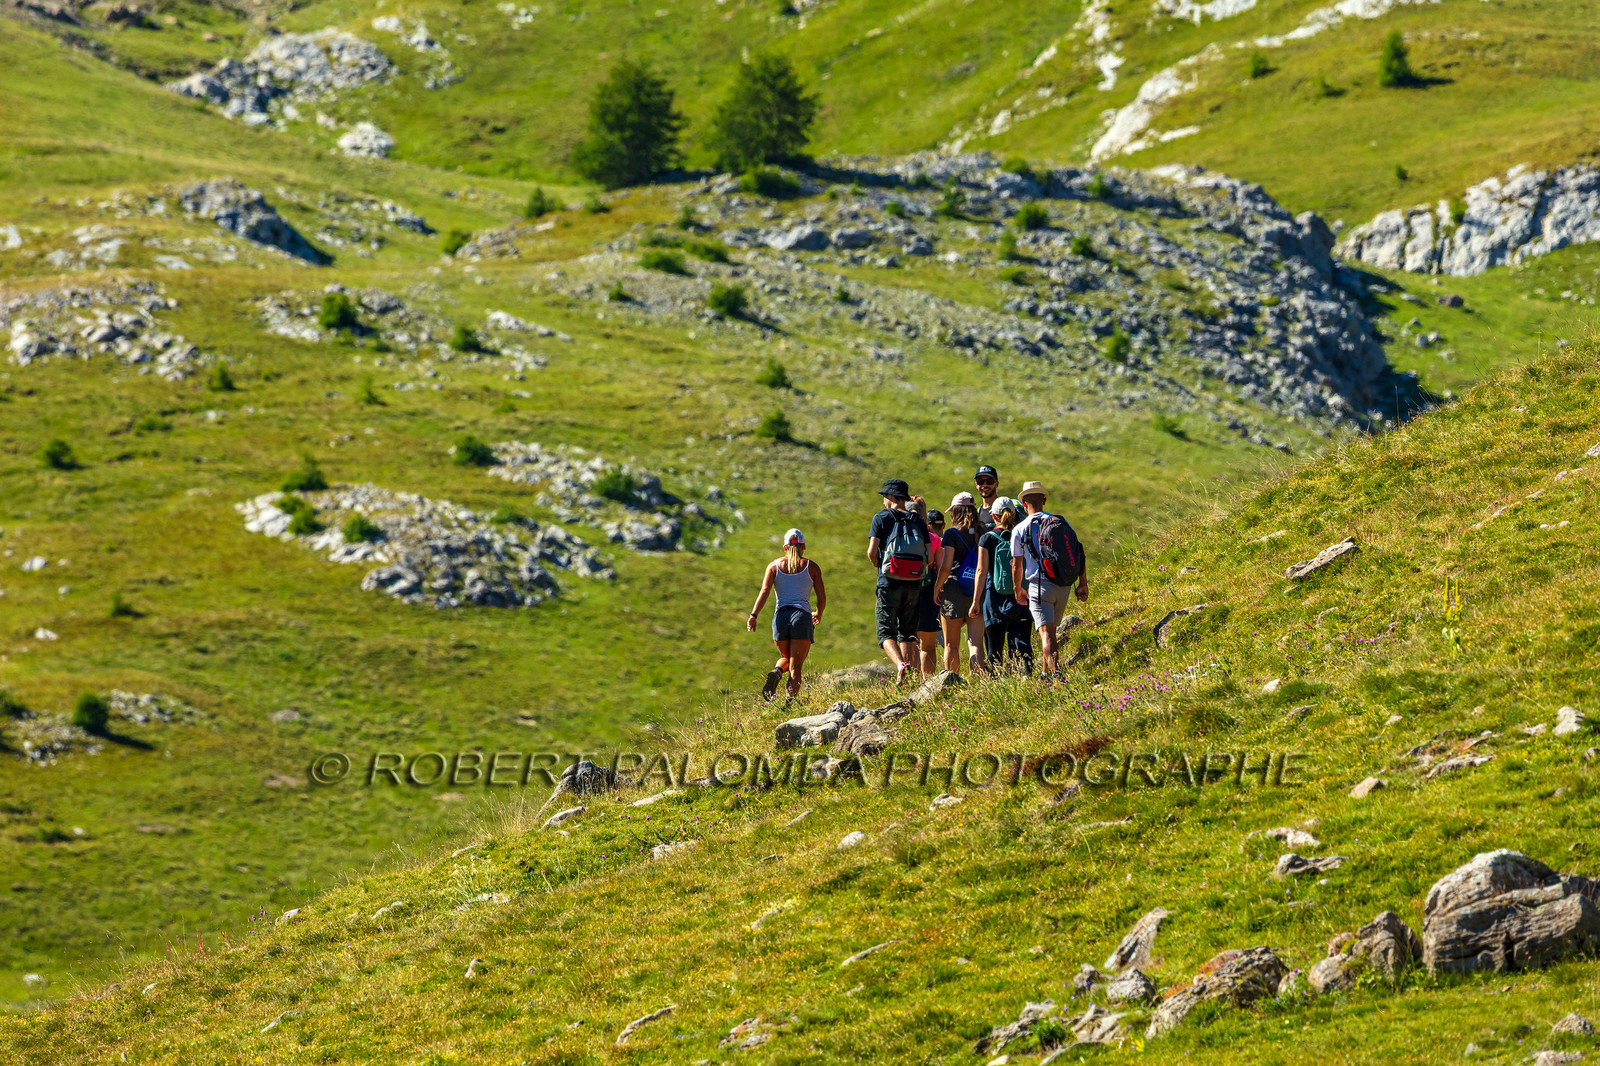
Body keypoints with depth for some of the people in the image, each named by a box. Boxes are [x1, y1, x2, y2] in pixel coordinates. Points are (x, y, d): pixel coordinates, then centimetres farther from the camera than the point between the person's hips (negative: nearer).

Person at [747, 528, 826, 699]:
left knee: (786, 658, 25)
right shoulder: (811, 567, 9)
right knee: (795, 668, -1)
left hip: (780, 617, 2)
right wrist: (818, 614, 27)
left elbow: (764, 592, -2)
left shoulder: (774, 565, 12)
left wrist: (753, 615, -7)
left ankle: (776, 672, -9)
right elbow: (822, 599, 8)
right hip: (802, 617, -2)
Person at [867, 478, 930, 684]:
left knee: (886, 632, -3)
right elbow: (930, 557, 3)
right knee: (908, 632, 13)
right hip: (914, 585, 4)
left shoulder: (882, 517, 0)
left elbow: (872, 552, -9)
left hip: (889, 583, -4)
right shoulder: (918, 521, 10)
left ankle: (900, 664, -28)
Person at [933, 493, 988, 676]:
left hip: (953, 589, -3)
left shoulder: (952, 534, -8)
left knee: (951, 645, 8)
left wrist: (937, 588, 1)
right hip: (977, 592, 3)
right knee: (976, 642, -2)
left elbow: (945, 567, -13)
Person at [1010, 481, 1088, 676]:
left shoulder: (1020, 530, -2)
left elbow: (1017, 565, 3)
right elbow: (1079, 554, 6)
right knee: (1050, 628, 21)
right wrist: (1083, 585, 12)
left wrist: (1018, 589, 19)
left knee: (1046, 632, -10)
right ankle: (1046, 669, 27)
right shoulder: (1062, 523, 7)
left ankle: (1055, 672, -26)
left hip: (1040, 585, -4)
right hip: (1064, 587, 4)